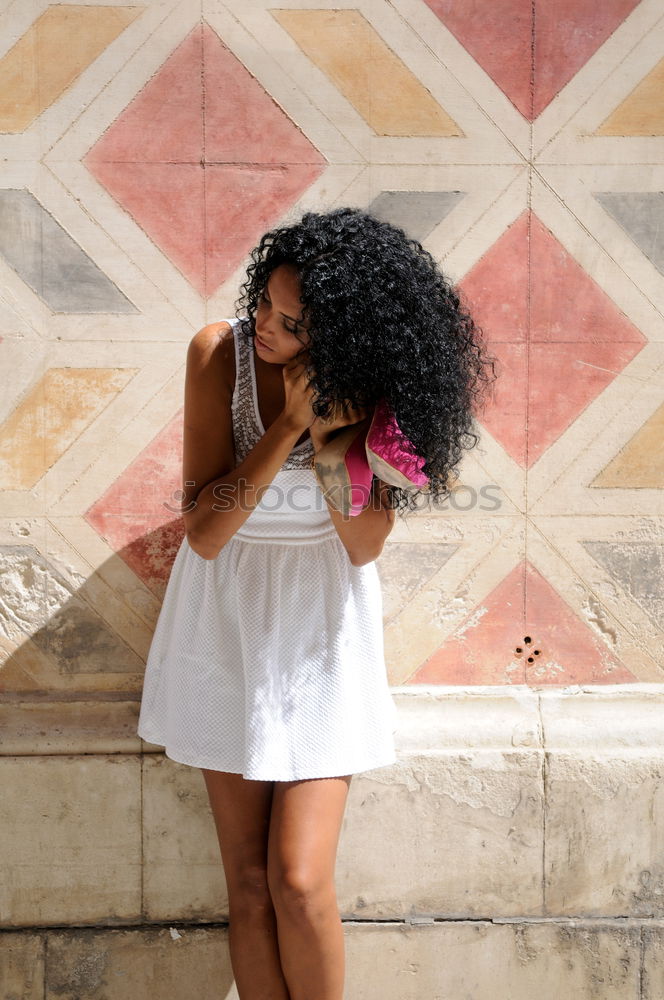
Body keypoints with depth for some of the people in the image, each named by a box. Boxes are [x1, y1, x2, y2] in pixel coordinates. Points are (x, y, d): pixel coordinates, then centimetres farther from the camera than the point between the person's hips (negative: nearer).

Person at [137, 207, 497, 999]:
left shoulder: (371, 382, -11)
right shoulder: (220, 352, -14)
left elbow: (365, 546, -11)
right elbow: (204, 532, -18)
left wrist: (331, 431, -24)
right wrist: (290, 423, -26)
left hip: (322, 629, 0)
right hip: (227, 620, 1)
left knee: (299, 882, -5)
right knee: (248, 883, 5)